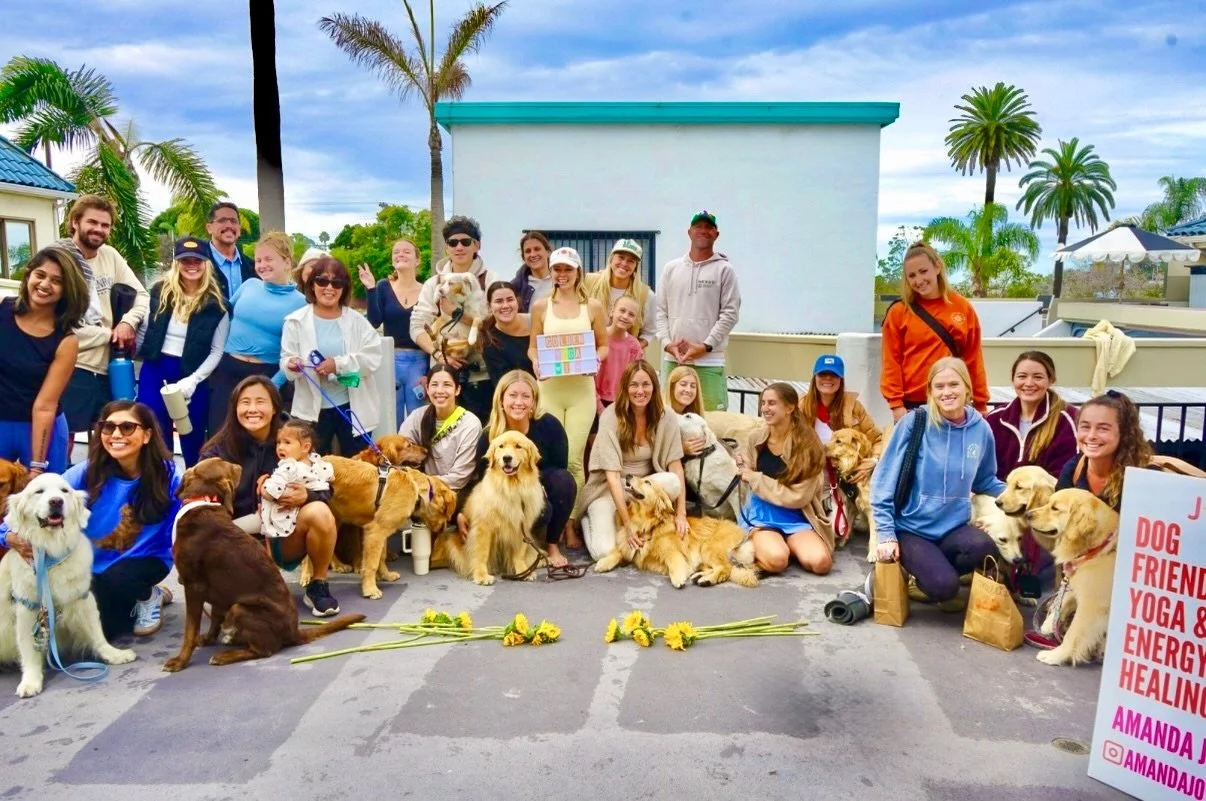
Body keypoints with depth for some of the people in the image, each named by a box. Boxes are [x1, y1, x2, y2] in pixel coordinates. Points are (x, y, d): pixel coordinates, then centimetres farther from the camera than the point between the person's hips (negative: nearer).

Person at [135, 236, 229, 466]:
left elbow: (217, 350, -6)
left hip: (193, 377, -2)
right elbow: (144, 331, 9)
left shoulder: (216, 304, -5)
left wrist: (192, 380, -16)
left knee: (193, 442, 10)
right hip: (155, 371, 2)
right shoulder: (160, 291, 2)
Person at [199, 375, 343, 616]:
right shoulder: (217, 451, -7)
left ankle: (318, 587, -7)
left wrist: (306, 496, -29)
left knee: (319, 512, -30)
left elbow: (323, 493, -4)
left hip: (285, 539, 1)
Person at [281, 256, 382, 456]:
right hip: (314, 409, 0)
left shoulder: (357, 320, 1)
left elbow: (373, 357, -8)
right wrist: (292, 365, -26)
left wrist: (338, 364, -20)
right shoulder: (296, 321, 1)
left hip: (352, 406, 1)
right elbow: (286, 359, -2)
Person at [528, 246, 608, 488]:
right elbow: (532, 347, 12)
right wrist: (536, 362, -10)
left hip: (581, 389, -1)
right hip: (549, 388, 1)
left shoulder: (593, 307, 6)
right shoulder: (540, 307, 8)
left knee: (574, 458, -6)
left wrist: (595, 359, -10)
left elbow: (604, 345, 12)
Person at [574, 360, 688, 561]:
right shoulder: (611, 416, -18)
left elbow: (676, 466, -10)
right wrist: (627, 522, -29)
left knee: (672, 482, -32)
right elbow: (612, 475, -23)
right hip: (609, 489, -2)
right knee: (605, 552, -25)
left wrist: (681, 513, -20)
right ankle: (589, 520, 9)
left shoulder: (666, 418, -9)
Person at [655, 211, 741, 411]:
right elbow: (660, 310, 10)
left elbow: (730, 313, -4)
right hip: (672, 359, 4)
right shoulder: (671, 268, 12)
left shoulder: (724, 270, 2)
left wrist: (705, 346, -12)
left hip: (709, 361, -3)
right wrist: (667, 343, -5)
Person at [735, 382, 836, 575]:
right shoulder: (755, 438, 0)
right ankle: (756, 547, 2)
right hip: (761, 515, 0)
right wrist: (742, 468, -8)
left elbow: (798, 497, -14)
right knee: (776, 560, -33)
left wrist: (756, 479, -12)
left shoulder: (808, 444, -9)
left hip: (795, 518, 0)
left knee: (820, 562, -28)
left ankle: (791, 546, 3)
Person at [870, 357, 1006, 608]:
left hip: (953, 527, 4)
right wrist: (886, 534, -12)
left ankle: (930, 571, 1)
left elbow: (985, 481, 17)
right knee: (943, 587, -27)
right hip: (911, 528, -4)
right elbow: (884, 480, -8)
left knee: (984, 548, -29)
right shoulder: (914, 423, -10)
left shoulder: (981, 429, 1)